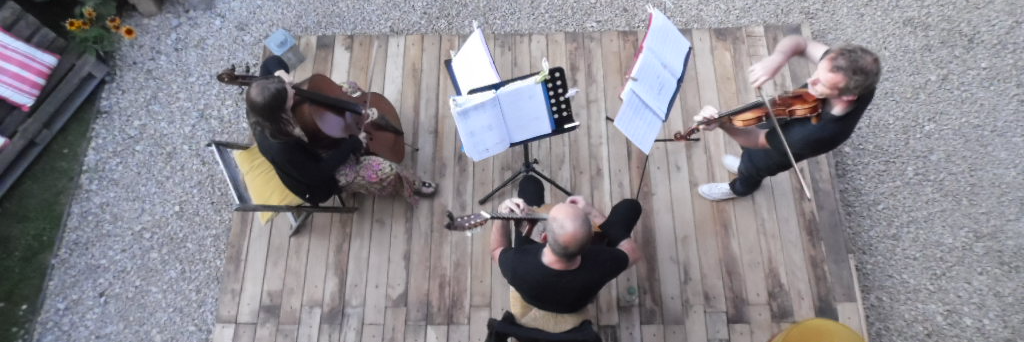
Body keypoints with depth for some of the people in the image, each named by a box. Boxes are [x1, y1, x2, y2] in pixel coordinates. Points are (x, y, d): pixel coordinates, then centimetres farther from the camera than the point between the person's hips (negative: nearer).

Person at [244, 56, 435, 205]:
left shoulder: (264, 101, -25)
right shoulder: (281, 149, -44)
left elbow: (272, 62, -6)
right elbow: (318, 173, -30)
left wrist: (280, 73, -30)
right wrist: (352, 144, -25)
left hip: (314, 130, 7)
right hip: (321, 167, -7)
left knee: (350, 90, 5)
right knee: (386, 172, -14)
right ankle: (411, 185, 22)